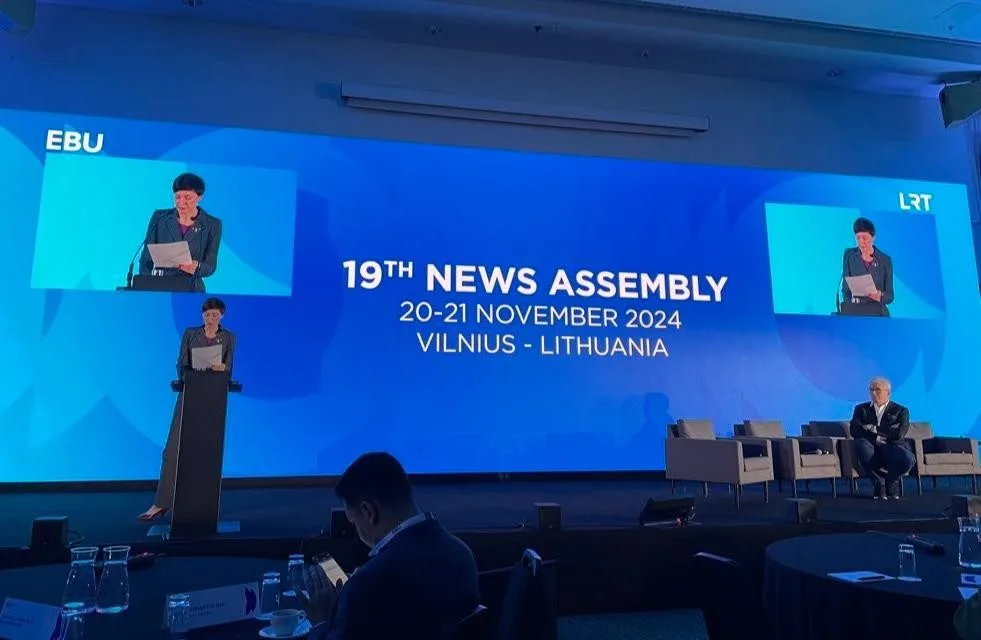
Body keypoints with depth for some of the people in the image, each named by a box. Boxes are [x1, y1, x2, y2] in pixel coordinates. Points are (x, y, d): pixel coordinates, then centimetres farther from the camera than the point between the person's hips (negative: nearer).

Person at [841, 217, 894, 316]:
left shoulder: (885, 260, 3)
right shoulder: (849, 255, 3)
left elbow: (889, 296, 5)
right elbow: (845, 288, 2)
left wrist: (880, 296, -16)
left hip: (878, 313, 0)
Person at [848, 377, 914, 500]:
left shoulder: (901, 411, 11)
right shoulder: (861, 409, 14)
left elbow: (899, 434, -8)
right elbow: (854, 431, -2)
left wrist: (875, 429, -8)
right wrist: (877, 438, -9)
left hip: (892, 448, -1)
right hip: (871, 450, 1)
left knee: (908, 460, -35)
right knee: (860, 443, -35)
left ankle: (891, 482, 2)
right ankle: (878, 484, -17)